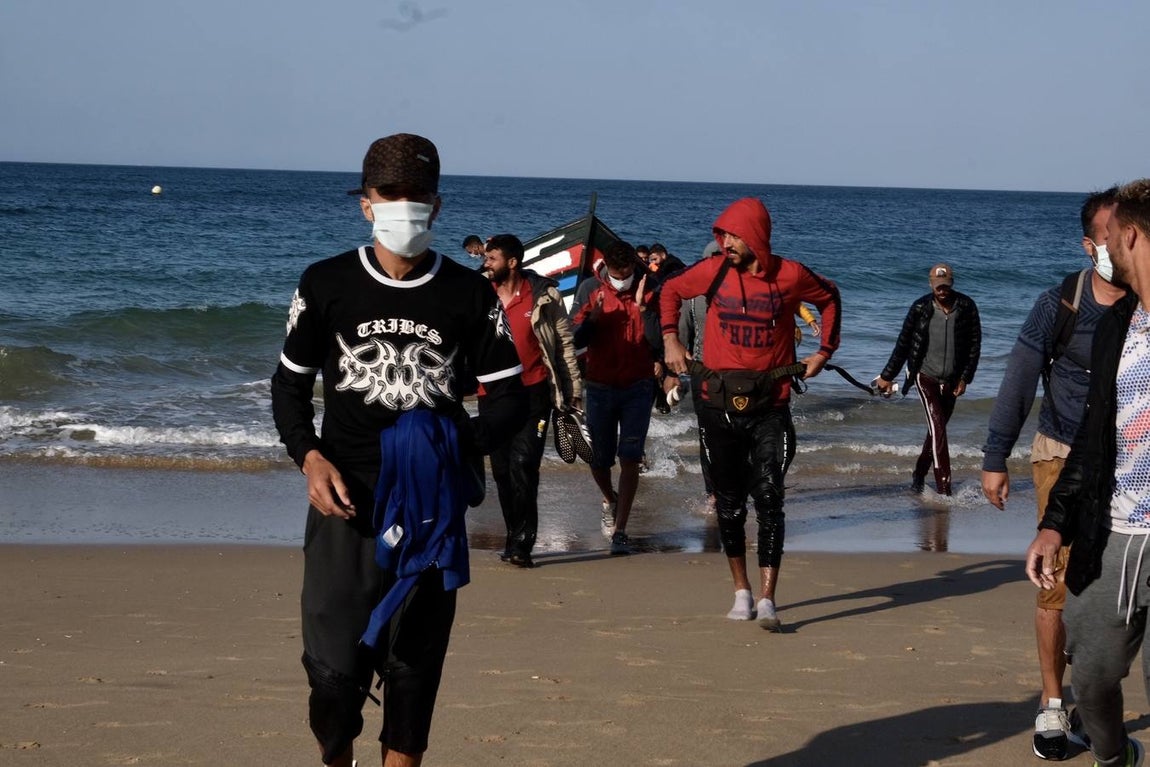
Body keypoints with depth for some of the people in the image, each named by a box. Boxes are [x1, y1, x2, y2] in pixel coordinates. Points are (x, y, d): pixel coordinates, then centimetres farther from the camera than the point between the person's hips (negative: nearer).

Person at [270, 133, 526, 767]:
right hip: (346, 503, -1)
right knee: (336, 666, -6)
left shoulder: (468, 294, 2)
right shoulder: (327, 284, 1)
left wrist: (459, 442, -13)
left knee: (414, 667, 7)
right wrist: (309, 457, -8)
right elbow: (290, 384, 10)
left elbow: (510, 395, 6)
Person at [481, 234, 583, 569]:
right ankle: (516, 538, 19)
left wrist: (573, 387, 3)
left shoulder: (543, 295, -3)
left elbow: (564, 341, 3)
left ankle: (521, 542, -12)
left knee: (523, 464, -15)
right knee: (502, 469, 7)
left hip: (533, 393, -4)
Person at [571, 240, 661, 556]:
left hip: (638, 387, -1)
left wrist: (643, 308, -22)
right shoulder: (590, 290, -2)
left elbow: (657, 343, -11)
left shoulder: (648, 291, -3)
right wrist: (593, 317, -21)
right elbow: (577, 340, -4)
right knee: (599, 458, 7)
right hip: (600, 386, 1)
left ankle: (620, 530, -8)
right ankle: (610, 500, 40)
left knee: (630, 459, -9)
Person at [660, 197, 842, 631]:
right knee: (729, 502, 9)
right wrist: (670, 340, 9)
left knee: (769, 498, -10)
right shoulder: (712, 272, -1)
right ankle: (741, 592, 21)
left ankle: (767, 599, -11)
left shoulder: (789, 276, -5)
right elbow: (671, 291, 18)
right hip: (720, 405, 2)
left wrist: (824, 351, 8)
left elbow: (829, 298, 14)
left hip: (770, 407, -2)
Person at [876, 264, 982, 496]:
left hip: (952, 381, 3)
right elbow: (903, 344, 1)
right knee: (937, 429, -13)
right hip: (926, 377, -2)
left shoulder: (966, 307, -6)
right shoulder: (921, 308, -8)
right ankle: (943, 489, -16)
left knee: (937, 430, 12)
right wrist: (887, 377, 6)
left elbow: (975, 344, 1)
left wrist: (965, 378, -3)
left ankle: (919, 474, 34)